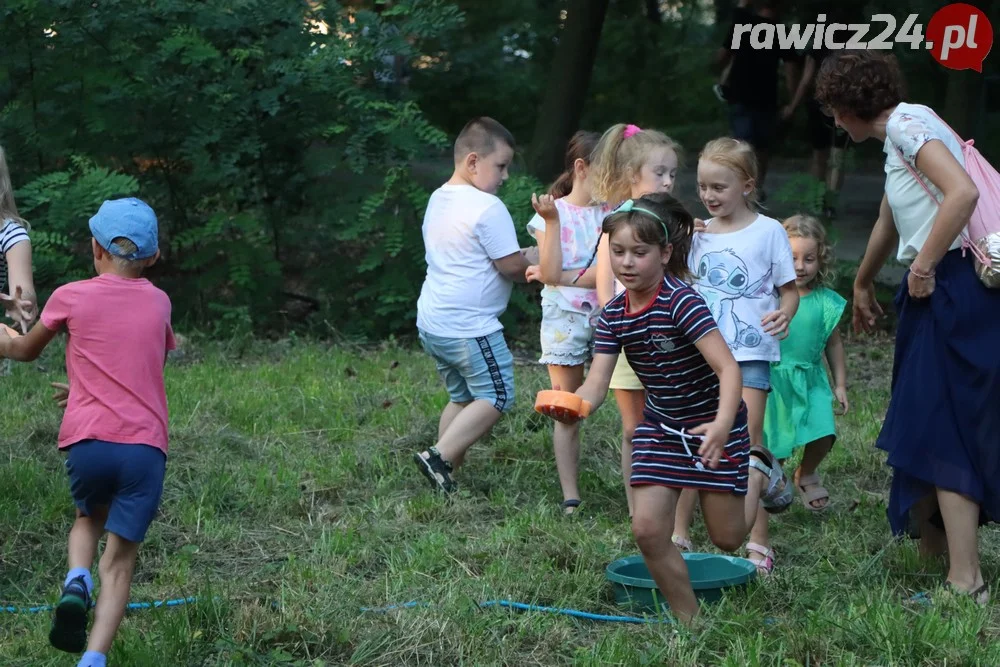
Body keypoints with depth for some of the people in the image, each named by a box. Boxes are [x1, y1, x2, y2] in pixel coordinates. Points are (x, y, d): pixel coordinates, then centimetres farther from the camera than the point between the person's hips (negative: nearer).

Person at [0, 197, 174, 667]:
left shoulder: (71, 297, 6)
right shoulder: (159, 303, 13)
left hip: (87, 441, 0)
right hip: (146, 447, 0)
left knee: (89, 518, 28)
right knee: (120, 558, 4)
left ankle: (77, 581, -1)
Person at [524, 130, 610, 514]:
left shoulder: (612, 213, 6)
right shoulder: (553, 212, 2)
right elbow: (551, 272, -9)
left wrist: (563, 277, -14)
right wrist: (551, 222, -14)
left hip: (606, 317, 1)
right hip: (564, 319, -1)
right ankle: (570, 497, 7)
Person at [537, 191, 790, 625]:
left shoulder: (682, 302, -27)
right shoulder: (613, 316, -8)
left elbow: (728, 368, -32)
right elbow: (596, 383, -14)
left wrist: (723, 425, -49)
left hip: (713, 423, -5)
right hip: (661, 425, 5)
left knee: (727, 537, 6)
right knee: (648, 529, -7)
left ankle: (757, 473, 38)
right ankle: (689, 621, 14)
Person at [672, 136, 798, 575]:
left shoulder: (768, 231, -1)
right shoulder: (699, 234, 11)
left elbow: (789, 289, 0)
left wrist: (784, 313, -20)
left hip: (749, 353, -4)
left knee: (746, 442, -8)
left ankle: (757, 542, -2)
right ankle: (678, 534, 13)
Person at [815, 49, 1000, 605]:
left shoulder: (907, 123, -9)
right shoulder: (899, 138, 22)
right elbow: (888, 223, 38)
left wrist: (923, 266, -17)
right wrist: (863, 285, 50)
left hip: (951, 285, -9)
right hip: (940, 289, 9)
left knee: (942, 429, -9)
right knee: (929, 422, 17)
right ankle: (935, 543, 29)